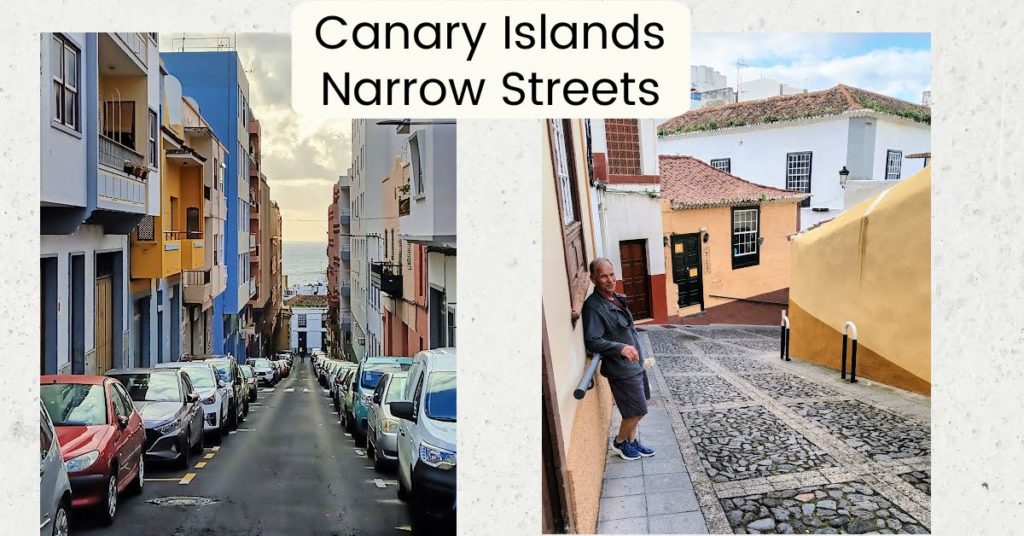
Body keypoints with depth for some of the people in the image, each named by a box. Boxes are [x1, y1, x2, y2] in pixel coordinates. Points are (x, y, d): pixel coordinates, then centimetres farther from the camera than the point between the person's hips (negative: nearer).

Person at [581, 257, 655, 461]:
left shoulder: (616, 298, 7)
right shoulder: (593, 306, -22)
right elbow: (592, 341, -28)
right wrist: (621, 348, -37)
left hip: (635, 363, 8)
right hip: (621, 368, -8)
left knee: (636, 409, 18)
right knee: (638, 410, 0)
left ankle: (632, 441, 36)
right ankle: (619, 442, 22)